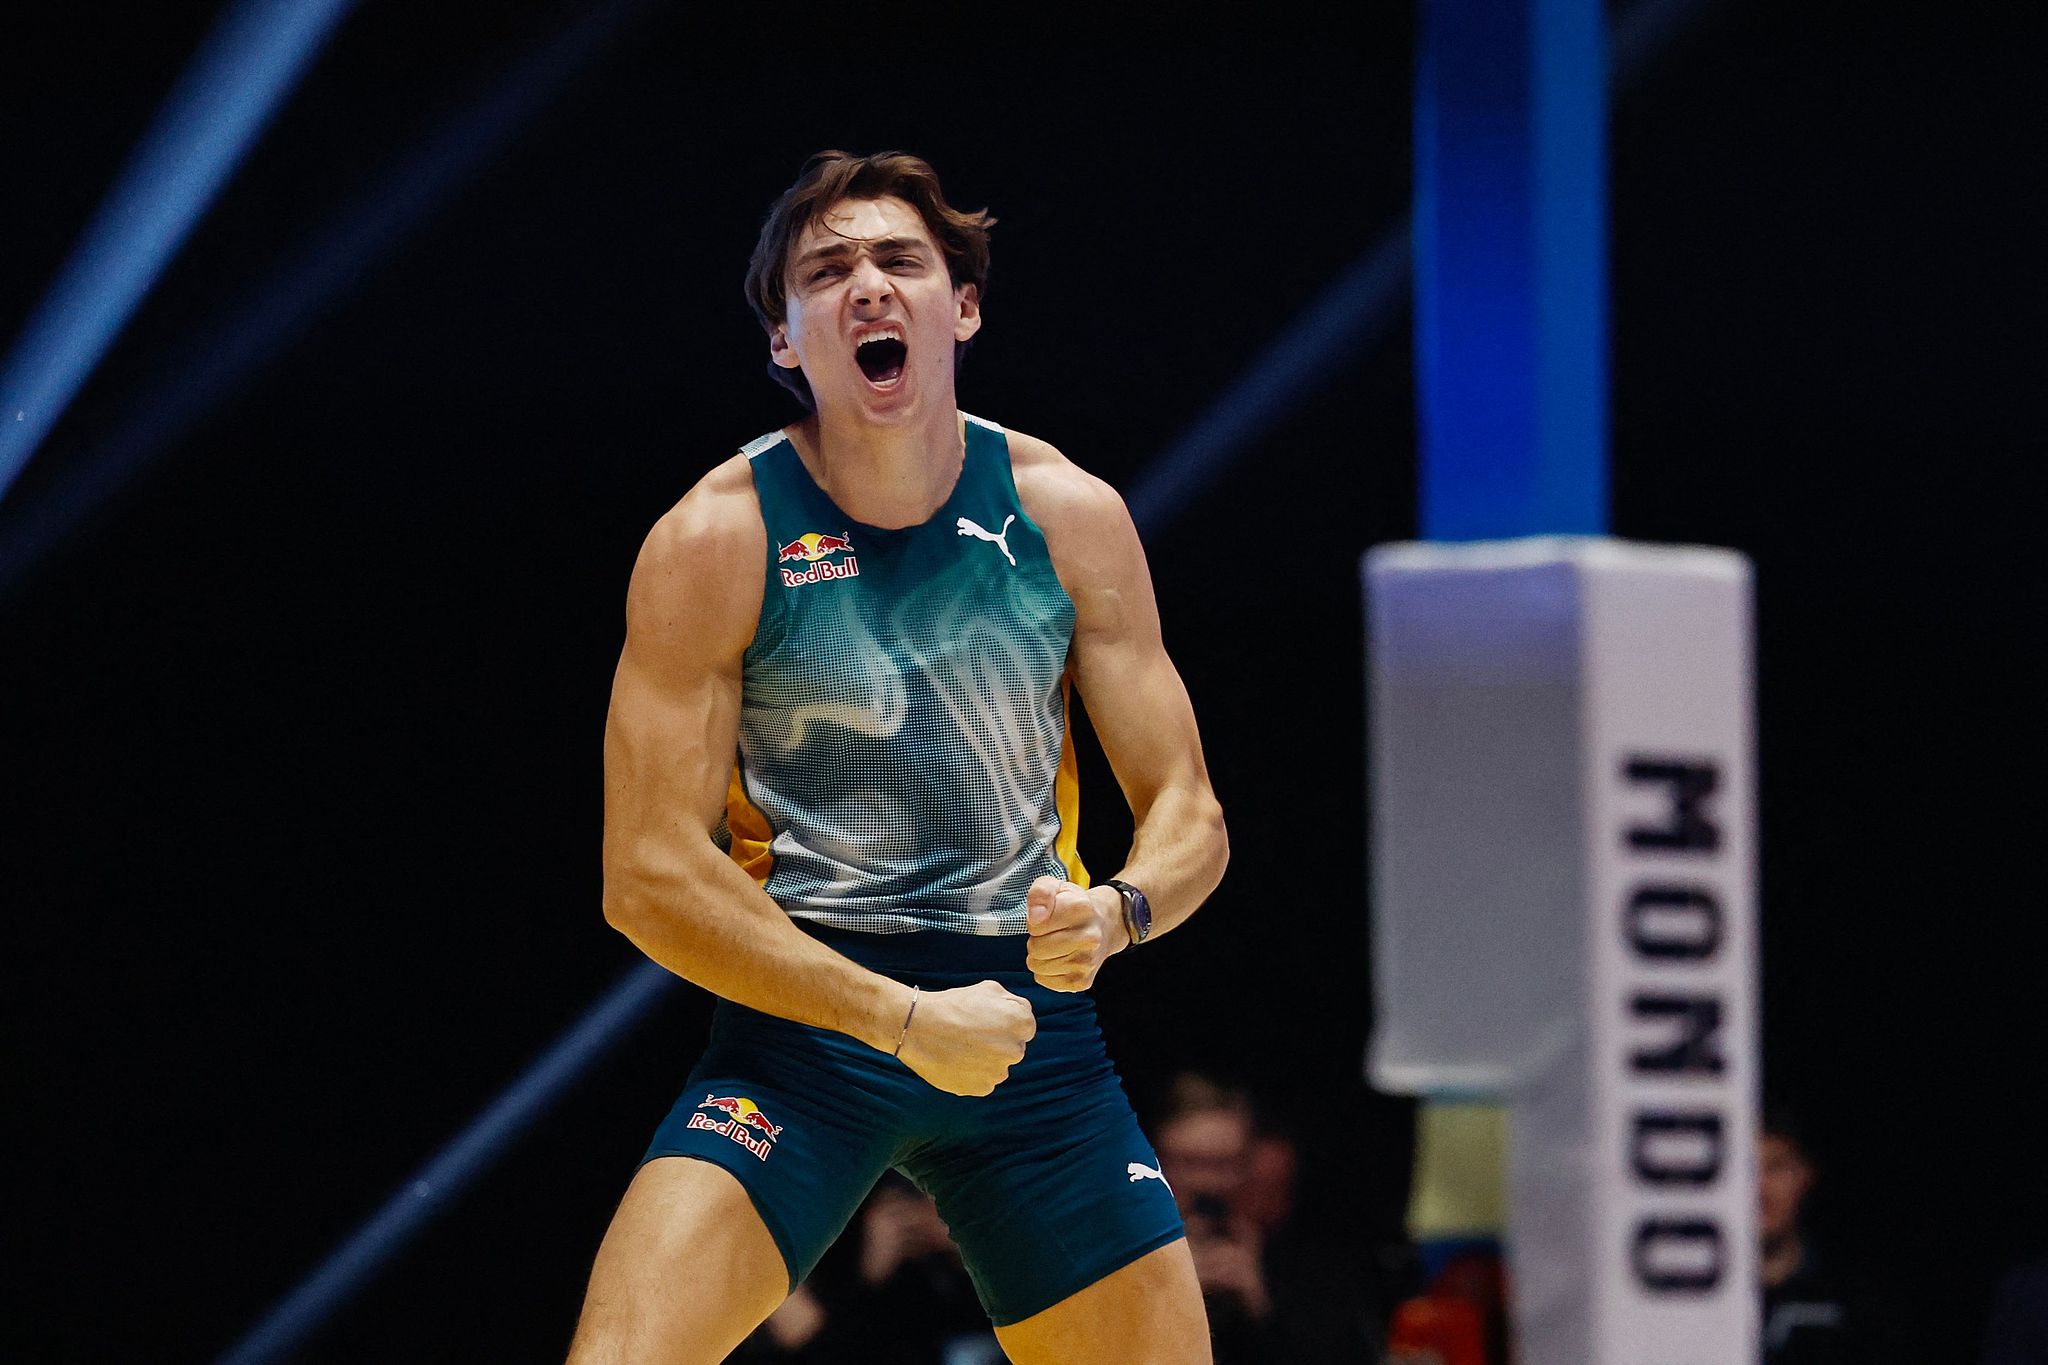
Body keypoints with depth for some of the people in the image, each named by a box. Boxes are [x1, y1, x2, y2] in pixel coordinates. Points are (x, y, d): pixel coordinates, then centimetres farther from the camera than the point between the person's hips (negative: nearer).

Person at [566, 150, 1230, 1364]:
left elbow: (1190, 817, 4)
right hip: (804, 1016, -3)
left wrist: (1117, 913, -20)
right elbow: (648, 876, -12)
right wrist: (903, 1020, -19)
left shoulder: (1071, 517, 0)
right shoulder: (716, 542, -9)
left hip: (1031, 1017, 3)